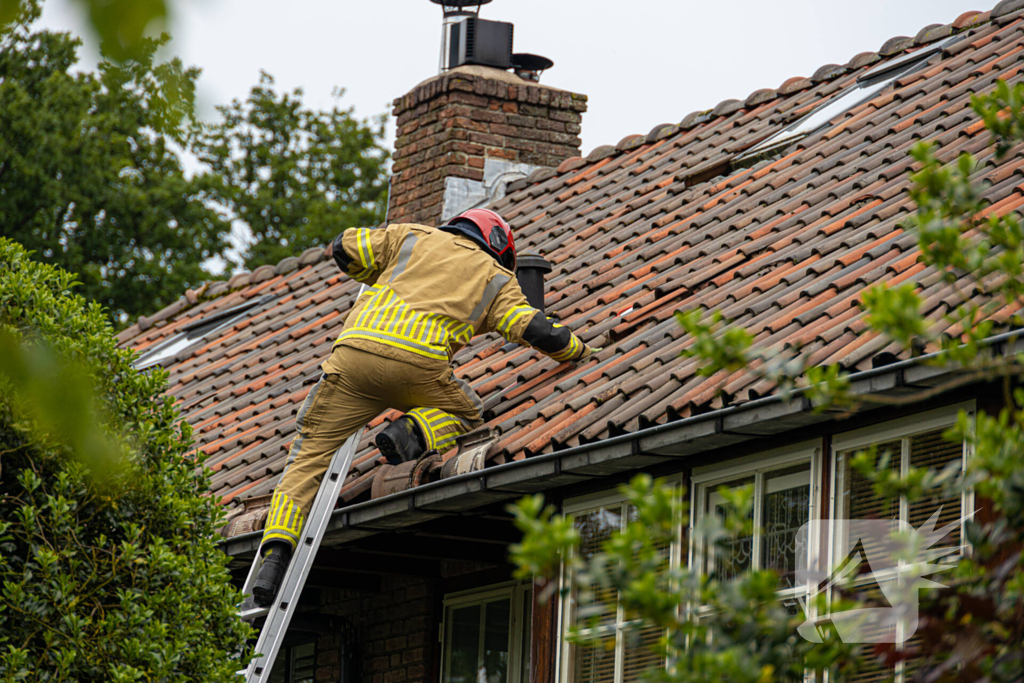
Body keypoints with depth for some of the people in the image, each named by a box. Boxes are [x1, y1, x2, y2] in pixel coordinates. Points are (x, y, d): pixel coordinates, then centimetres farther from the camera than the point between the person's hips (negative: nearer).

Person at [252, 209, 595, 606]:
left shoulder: (414, 238, 29)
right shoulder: (495, 279, 24)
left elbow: (345, 249, 26)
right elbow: (538, 332, 14)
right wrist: (576, 349, 35)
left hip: (356, 348, 2)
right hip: (417, 360, -2)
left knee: (310, 453, 9)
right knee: (467, 417, 27)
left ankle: (277, 548, -8)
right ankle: (412, 432, -6)